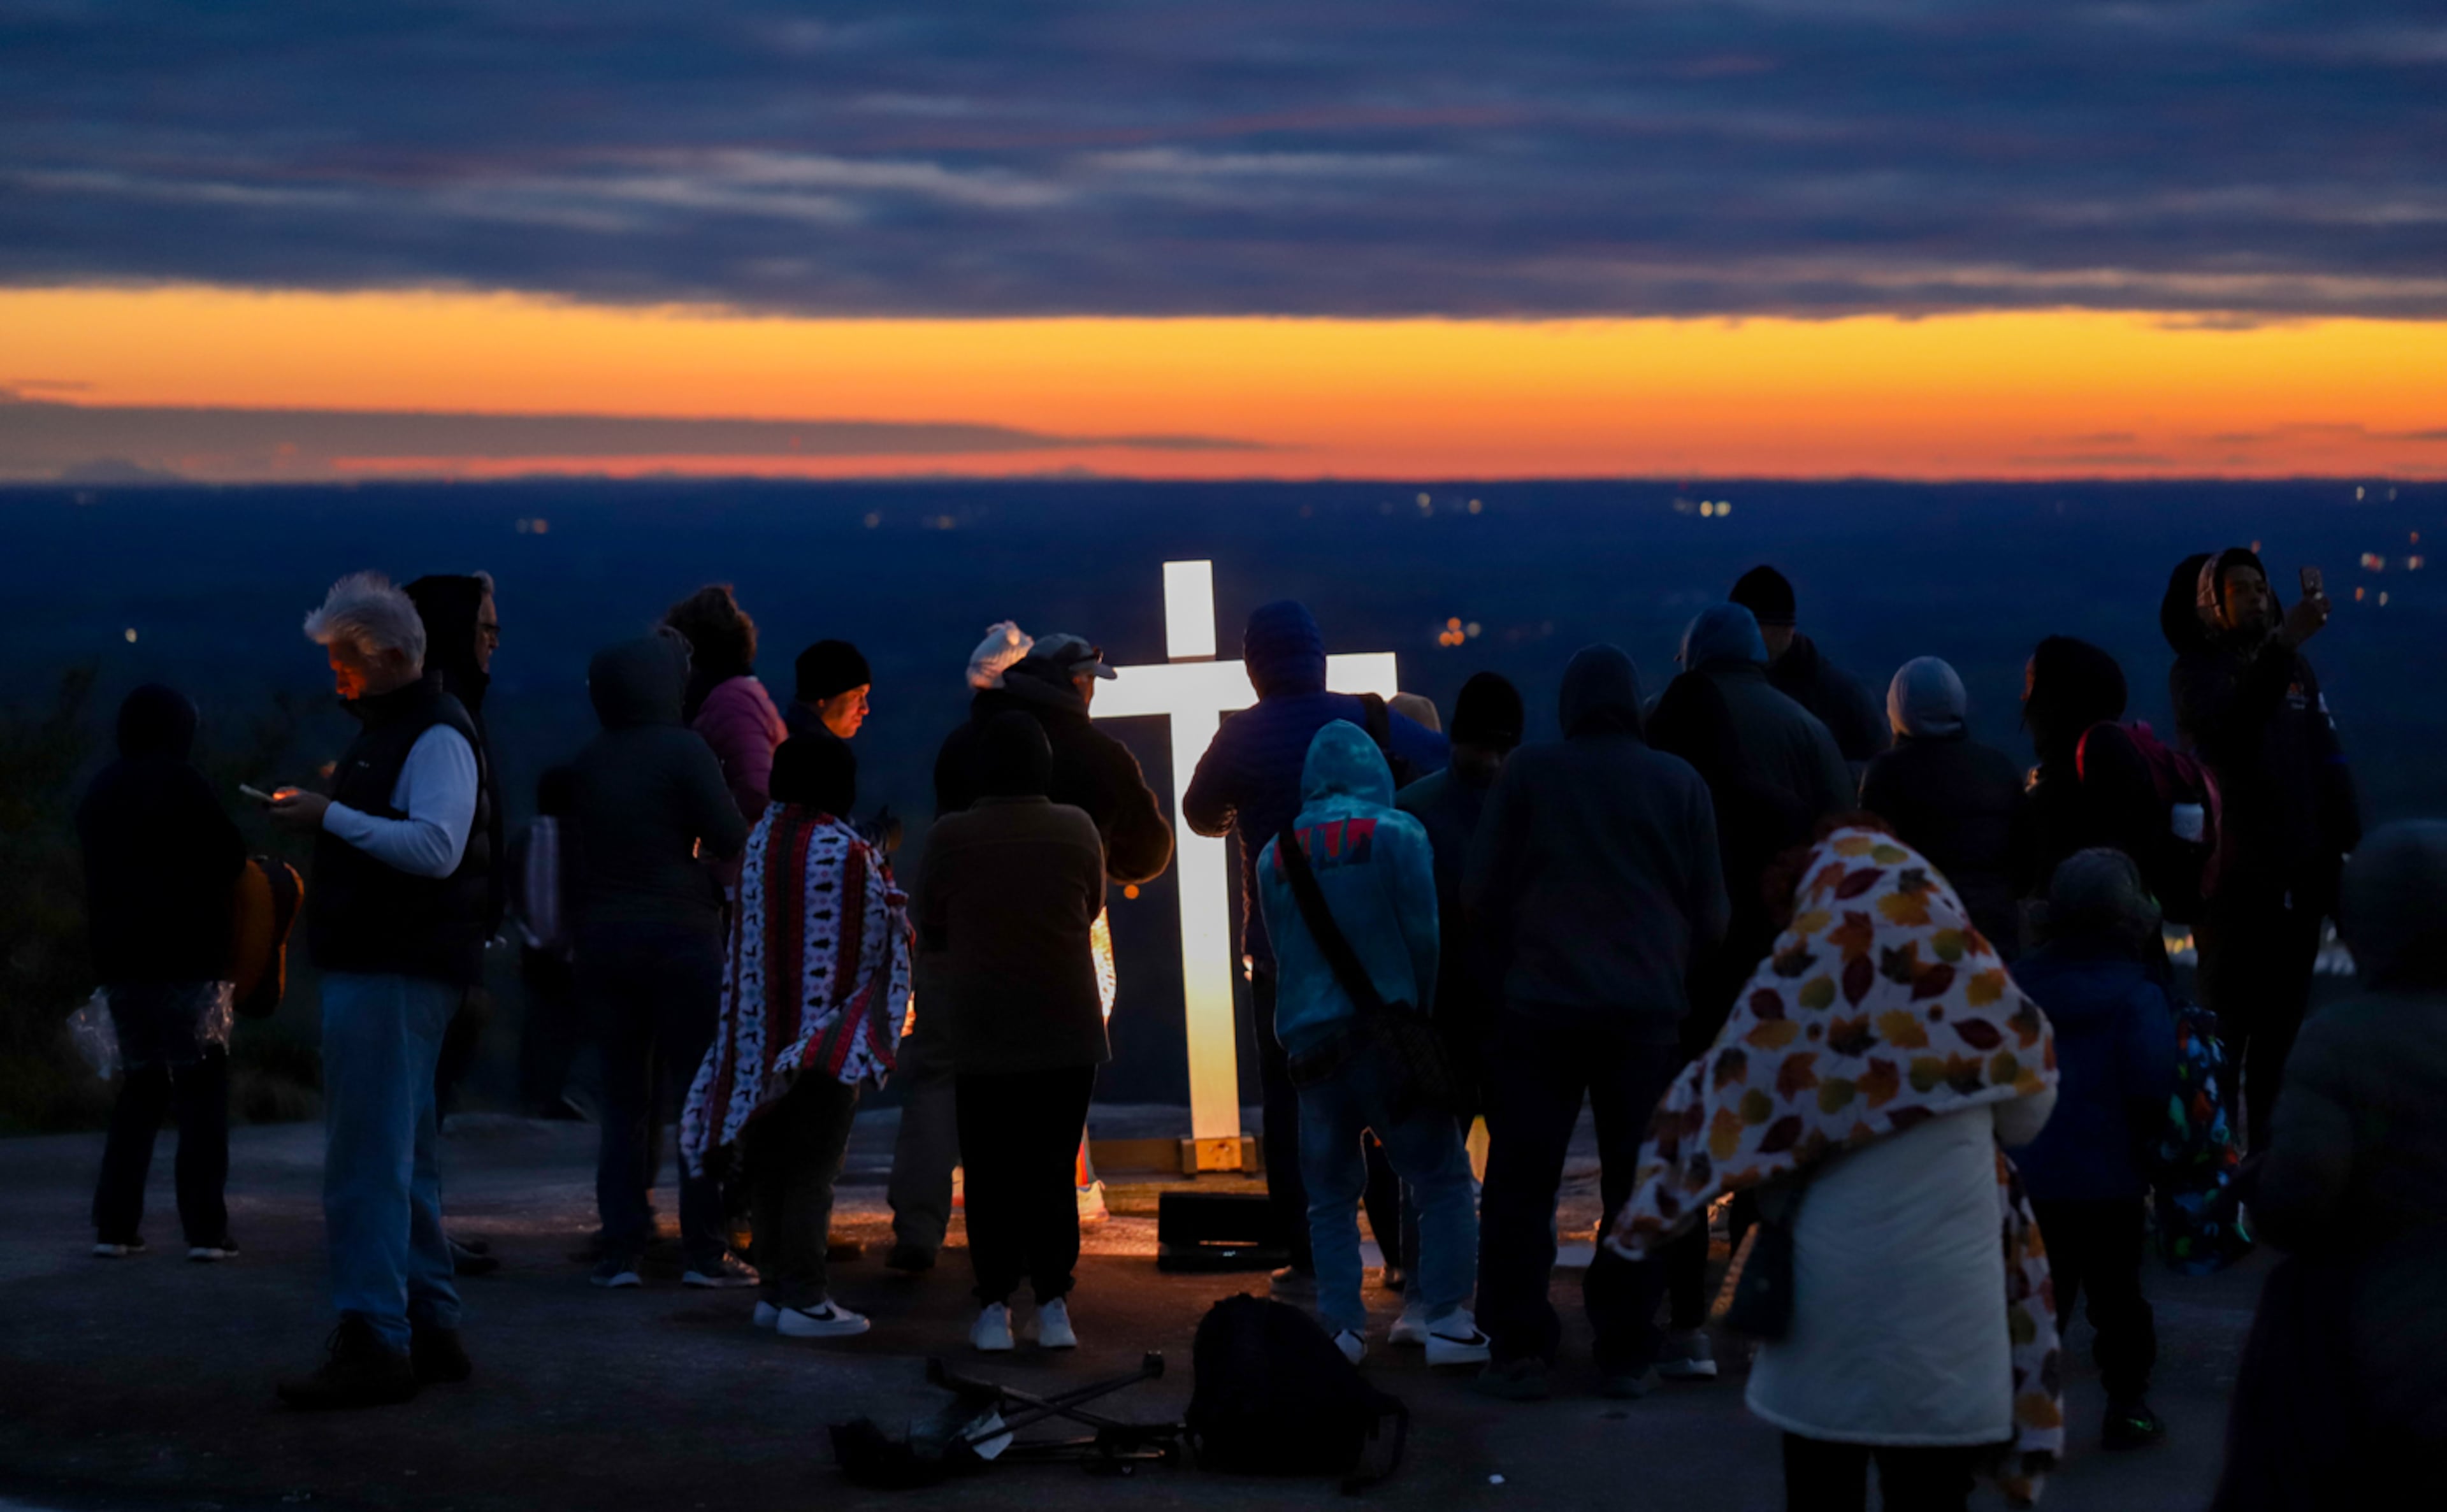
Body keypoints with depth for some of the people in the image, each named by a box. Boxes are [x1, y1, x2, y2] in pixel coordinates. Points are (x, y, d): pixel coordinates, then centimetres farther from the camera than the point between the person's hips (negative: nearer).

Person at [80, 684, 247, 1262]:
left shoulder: (99, 792, 13)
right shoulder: (178, 782, -10)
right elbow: (229, 856, -10)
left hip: (119, 959, 7)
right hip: (186, 959, -7)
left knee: (139, 1088, 14)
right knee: (202, 1089, -3)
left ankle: (115, 1225, 8)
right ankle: (205, 1229, -9)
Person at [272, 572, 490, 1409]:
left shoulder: (437, 736, -13)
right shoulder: (386, 729, 18)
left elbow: (436, 847, -25)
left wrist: (332, 818, -22)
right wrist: (322, 816, 12)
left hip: (396, 976, -11)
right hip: (373, 967, 11)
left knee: (366, 1161, -12)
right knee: (404, 1159, 15)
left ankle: (372, 1346, -13)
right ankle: (431, 1331, 23)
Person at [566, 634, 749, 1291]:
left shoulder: (587, 764, 7)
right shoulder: (683, 751, -9)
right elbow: (731, 838, -12)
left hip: (603, 937, 5)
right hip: (680, 936, -5)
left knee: (624, 1098, 9)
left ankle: (621, 1250, 4)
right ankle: (704, 1249, -1)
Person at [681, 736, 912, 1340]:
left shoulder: (759, 842, 4)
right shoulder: (849, 855, -15)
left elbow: (744, 935, 10)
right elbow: (881, 939, -6)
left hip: (764, 1029, 6)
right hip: (830, 1032, -6)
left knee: (770, 1164, 12)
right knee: (815, 1166, -3)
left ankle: (775, 1288, 16)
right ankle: (804, 1297, -3)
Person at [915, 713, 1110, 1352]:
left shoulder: (949, 837, -8)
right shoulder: (1077, 830, -5)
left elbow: (930, 931, 3)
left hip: (982, 1030, -1)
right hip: (1066, 1029, 1)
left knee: (990, 1174, 6)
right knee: (1052, 1168, 8)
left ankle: (994, 1308, 4)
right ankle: (1053, 1305, 5)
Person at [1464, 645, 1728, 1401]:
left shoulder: (1529, 772, 1)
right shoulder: (1679, 783, 4)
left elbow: (1480, 894, 2)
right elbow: (1711, 917, 7)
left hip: (1542, 1006, -1)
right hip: (1649, 1012, 1)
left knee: (1521, 1184, 4)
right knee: (1637, 1187, 8)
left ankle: (1520, 1351, 2)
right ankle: (1628, 1352, 8)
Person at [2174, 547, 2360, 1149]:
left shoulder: (2297, 669, 12)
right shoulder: (2197, 670, -4)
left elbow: (2329, 763, 12)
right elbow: (2228, 730, -26)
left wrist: (2347, 850, 3)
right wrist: (2280, 648, -36)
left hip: (2299, 874, 5)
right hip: (2234, 875, -5)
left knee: (2284, 1020, 8)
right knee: (2226, 1021, -4)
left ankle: (2267, 1137, 15)